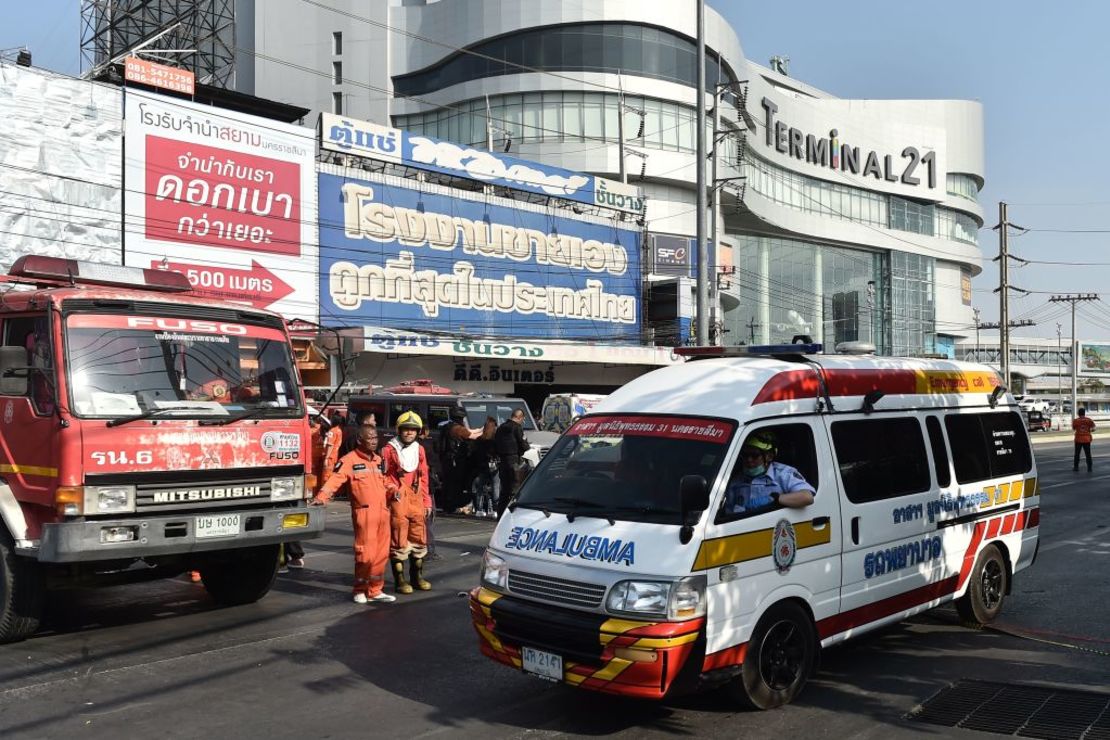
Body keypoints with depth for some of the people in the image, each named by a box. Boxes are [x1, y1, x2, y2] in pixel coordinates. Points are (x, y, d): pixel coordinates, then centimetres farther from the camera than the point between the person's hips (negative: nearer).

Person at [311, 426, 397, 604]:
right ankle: (360, 590, 11)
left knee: (381, 554, 9)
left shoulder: (379, 460, 18)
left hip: (383, 512, 7)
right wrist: (321, 497, -29)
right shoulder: (349, 460, -5)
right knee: (365, 554, -7)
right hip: (364, 513, -7)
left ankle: (374, 591, 20)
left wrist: (393, 489, 6)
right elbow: (335, 479, -16)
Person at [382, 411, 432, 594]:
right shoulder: (390, 450, -4)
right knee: (398, 539, -2)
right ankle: (399, 580, 7)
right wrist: (393, 490, -15)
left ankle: (417, 576, 25)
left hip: (416, 501, 5)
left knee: (419, 538, 12)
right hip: (397, 500, -5)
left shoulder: (419, 450, 12)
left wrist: (426, 502, 14)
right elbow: (383, 476, -3)